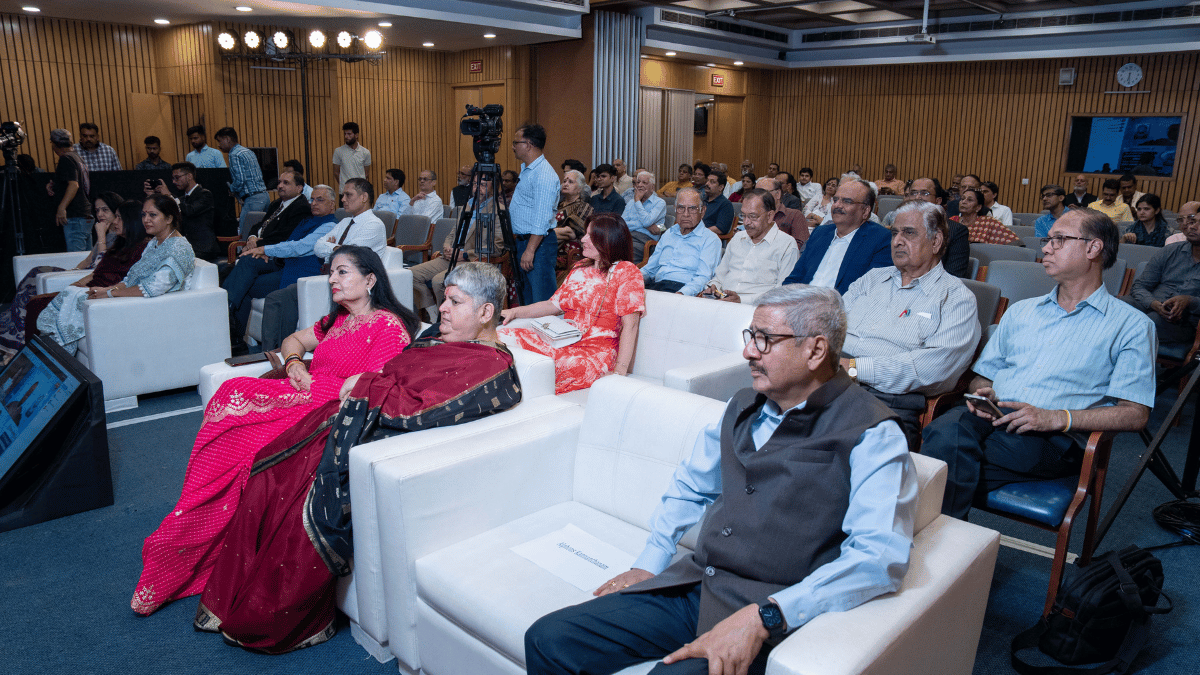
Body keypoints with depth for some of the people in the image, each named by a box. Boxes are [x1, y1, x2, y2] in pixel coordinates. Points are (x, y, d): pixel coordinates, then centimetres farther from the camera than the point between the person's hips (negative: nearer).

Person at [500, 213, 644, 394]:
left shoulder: (626, 272, -2)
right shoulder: (580, 268, 22)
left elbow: (630, 325, -9)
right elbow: (554, 304, 25)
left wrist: (620, 370, -17)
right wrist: (515, 312, 11)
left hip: (595, 353, -7)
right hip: (564, 343, 7)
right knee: (502, 337, -16)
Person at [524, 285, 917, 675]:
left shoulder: (870, 434, -9)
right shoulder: (743, 407, 14)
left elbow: (880, 555, -21)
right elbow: (690, 486, 25)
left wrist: (763, 616, -27)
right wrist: (650, 563, 13)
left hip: (776, 615, -6)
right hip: (690, 586, 6)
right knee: (548, 639, -7)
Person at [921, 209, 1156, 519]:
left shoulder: (1132, 325, 11)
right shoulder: (1020, 311, 28)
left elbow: (1135, 414, 1)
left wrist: (1056, 418, -13)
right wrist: (981, 393, 1)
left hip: (1055, 438, -4)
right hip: (989, 417, 5)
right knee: (946, 430, -34)